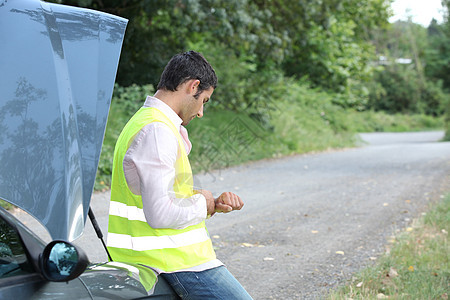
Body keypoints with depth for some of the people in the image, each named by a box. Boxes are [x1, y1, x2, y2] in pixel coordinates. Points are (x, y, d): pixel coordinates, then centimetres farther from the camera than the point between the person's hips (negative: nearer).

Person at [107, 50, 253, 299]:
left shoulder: (144, 120, 15)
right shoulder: (158, 130, -19)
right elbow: (160, 213, -26)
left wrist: (214, 203, 3)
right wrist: (202, 203, -9)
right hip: (179, 260, -10)